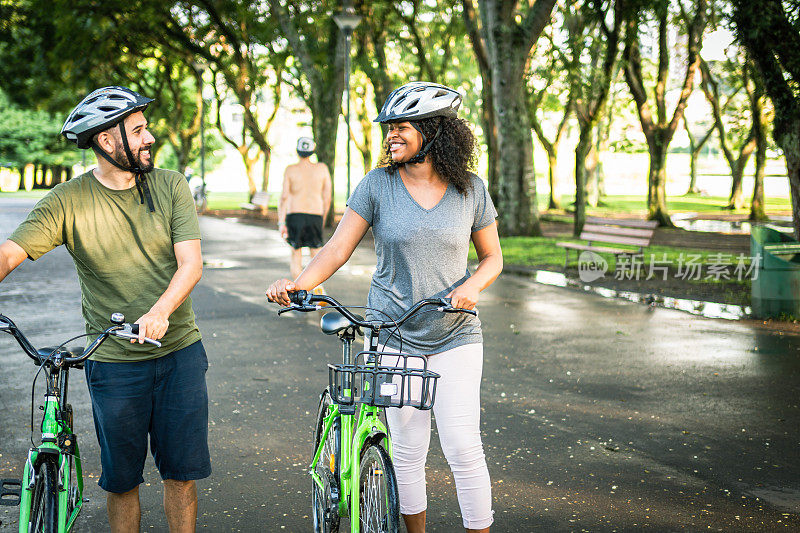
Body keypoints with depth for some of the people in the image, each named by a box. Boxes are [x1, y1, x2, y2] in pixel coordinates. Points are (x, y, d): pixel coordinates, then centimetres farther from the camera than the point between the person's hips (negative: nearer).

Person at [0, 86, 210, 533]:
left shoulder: (171, 186, -2)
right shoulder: (67, 202, -6)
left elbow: (191, 263, -11)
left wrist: (160, 312, -30)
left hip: (180, 350, 1)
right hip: (113, 361, -1)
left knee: (183, 473, 8)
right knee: (122, 480, 9)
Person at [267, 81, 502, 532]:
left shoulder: (471, 189, 0)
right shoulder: (378, 185, -2)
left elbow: (493, 257, 9)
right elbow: (337, 249, -5)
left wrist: (472, 286, -12)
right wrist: (298, 284, -23)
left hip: (455, 337, 0)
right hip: (394, 337, 0)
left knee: (464, 449, -5)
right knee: (408, 449, 6)